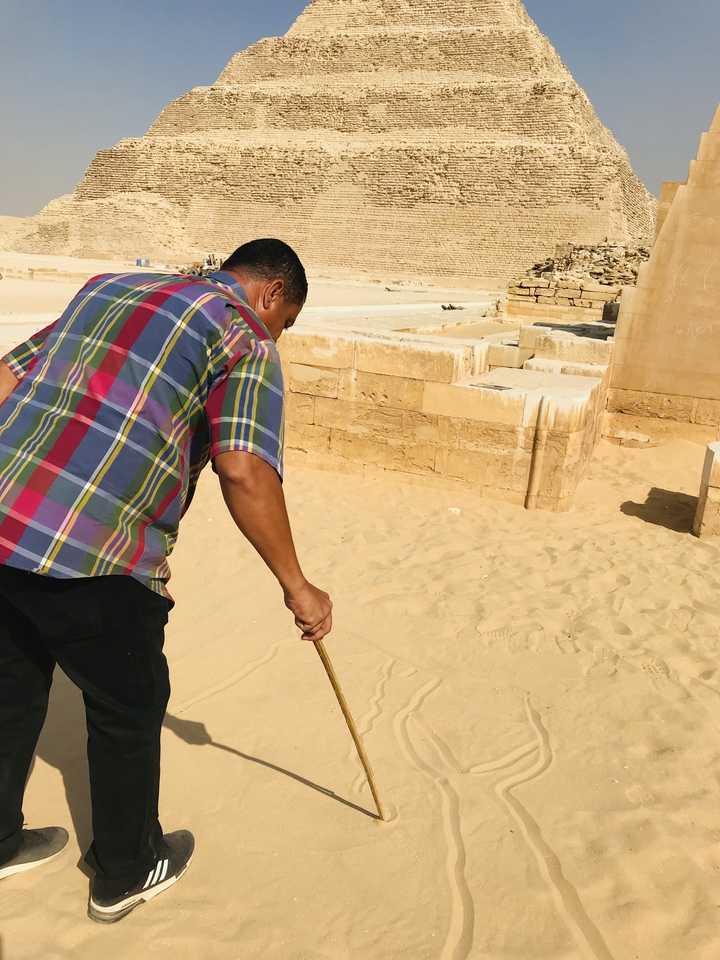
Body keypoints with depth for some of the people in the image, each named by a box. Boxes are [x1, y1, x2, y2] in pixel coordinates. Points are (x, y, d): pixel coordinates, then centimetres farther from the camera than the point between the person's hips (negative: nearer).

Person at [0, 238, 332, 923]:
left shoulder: (108, 289, 21)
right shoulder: (244, 338, -2)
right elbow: (244, 472, -17)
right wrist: (294, 585, -9)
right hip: (93, 563, -7)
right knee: (127, 711, 16)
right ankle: (126, 873, 37)